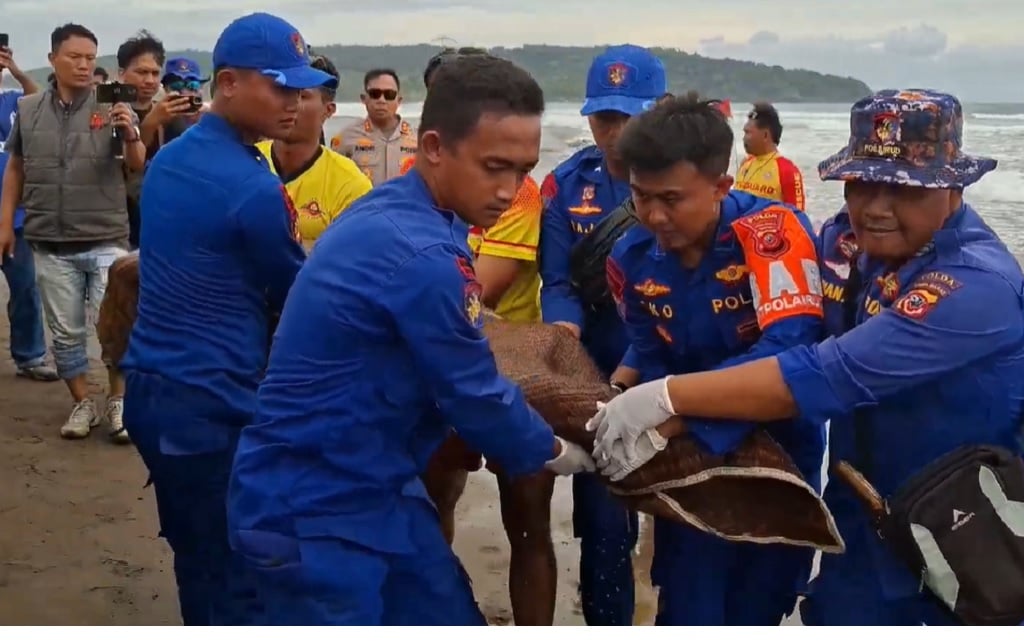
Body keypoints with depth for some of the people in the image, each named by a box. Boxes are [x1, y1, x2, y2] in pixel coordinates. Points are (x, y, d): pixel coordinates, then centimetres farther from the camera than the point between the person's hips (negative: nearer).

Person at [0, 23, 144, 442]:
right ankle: (82, 404, 23)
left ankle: (118, 402, 15)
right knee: (65, 333, 10)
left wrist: (130, 135, -30)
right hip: (51, 245, 3)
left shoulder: (112, 107, -4)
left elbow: (137, 165, -9)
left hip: (107, 241, -3)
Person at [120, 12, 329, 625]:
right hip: (210, 404, -9)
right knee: (241, 579, 2)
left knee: (198, 561, 21)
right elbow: (296, 294, -3)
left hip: (149, 388, 9)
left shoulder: (168, 161, 10)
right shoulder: (255, 187, -17)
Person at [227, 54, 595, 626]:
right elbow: (475, 396, -16)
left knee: (450, 617, 17)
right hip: (313, 511, -10)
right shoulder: (419, 253, -28)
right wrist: (552, 452, 0)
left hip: (376, 489, 10)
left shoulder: (394, 213, 3)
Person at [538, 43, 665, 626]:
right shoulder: (567, 185, 0)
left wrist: (633, 373, -29)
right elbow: (560, 284, -2)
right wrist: (564, 340, -23)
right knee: (603, 527, 6)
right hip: (599, 377, 2)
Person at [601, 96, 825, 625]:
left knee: (756, 611, 15)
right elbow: (652, 363, -1)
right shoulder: (631, 258, -7)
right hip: (691, 462, 3)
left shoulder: (773, 232, -23)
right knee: (686, 612, 9)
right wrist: (641, 421, -23)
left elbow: (789, 349, -36)